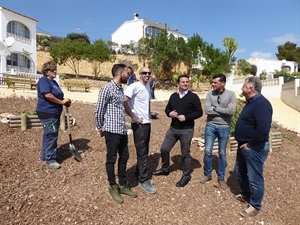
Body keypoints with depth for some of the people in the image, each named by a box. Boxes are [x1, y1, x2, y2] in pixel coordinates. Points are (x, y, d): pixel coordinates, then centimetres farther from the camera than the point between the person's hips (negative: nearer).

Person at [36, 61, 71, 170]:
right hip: (47, 113, -10)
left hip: (54, 113, 10)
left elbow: (57, 96, 22)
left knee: (49, 135, 17)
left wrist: (65, 101, 2)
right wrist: (62, 102, -19)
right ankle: (50, 159, 5)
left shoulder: (53, 82, 16)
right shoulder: (43, 80, -13)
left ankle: (45, 156, 30)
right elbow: (47, 95, -27)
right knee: (51, 135, -6)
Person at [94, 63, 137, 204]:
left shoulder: (121, 88, 12)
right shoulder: (107, 89, -14)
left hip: (122, 130, 8)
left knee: (124, 157, 16)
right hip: (112, 130, -8)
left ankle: (123, 185, 32)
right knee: (111, 159, 8)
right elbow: (98, 111, -11)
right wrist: (100, 128, -1)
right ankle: (113, 187, 26)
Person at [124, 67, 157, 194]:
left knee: (144, 151, 15)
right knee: (142, 152, -1)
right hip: (139, 124, -8)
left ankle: (140, 175, 30)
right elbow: (124, 102, -23)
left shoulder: (148, 87, 12)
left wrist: (148, 115, 12)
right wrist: (133, 117, -18)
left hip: (147, 122, 8)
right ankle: (143, 181, 11)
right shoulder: (134, 86, -14)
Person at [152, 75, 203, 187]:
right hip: (173, 128, 5)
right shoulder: (173, 96, 8)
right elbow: (167, 108, 17)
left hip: (186, 130, -5)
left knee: (185, 153, 7)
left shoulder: (193, 97, -6)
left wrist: (186, 117, -20)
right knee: (164, 149, 9)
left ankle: (186, 176, 26)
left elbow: (199, 112, -8)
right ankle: (165, 169, 33)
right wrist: (169, 113, -7)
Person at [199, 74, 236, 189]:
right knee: (208, 152, 7)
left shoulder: (231, 94, -7)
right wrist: (224, 110, -14)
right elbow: (207, 110, -14)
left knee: (222, 153, 11)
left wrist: (215, 108, -14)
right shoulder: (210, 94, -3)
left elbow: (232, 111, -19)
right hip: (210, 126, 1)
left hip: (224, 128, -1)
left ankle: (221, 178, 27)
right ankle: (207, 174, 28)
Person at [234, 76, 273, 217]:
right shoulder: (251, 102, 10)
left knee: (255, 178, 6)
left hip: (254, 148, -10)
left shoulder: (261, 104, -23)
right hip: (244, 145, 10)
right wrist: (243, 143, 12)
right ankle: (245, 195, 43)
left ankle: (255, 206, 25)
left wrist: (250, 144, -21)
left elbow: (263, 129, -32)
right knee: (239, 171, 23)